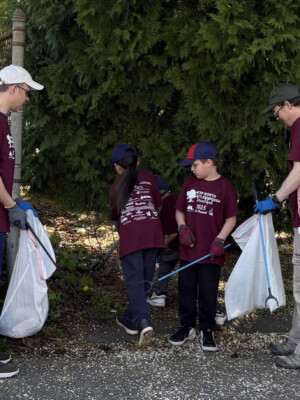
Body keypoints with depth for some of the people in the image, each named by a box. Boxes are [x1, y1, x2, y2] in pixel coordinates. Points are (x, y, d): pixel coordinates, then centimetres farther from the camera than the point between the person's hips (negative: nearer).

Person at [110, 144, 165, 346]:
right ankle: (131, 318, 22)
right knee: (145, 279, 13)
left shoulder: (116, 187, 17)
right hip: (152, 232, 1)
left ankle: (143, 321, -22)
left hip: (130, 234, -1)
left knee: (135, 280, -5)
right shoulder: (149, 178, 17)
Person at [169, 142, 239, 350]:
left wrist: (219, 240, -13)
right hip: (188, 250, 5)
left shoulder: (225, 186, -7)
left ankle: (207, 331, 16)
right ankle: (187, 327, 25)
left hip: (210, 253, -4)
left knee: (208, 293, 3)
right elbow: (180, 210, 15)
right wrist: (182, 228, -3)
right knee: (186, 290, 12)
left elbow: (231, 218, -4)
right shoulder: (190, 184, 6)